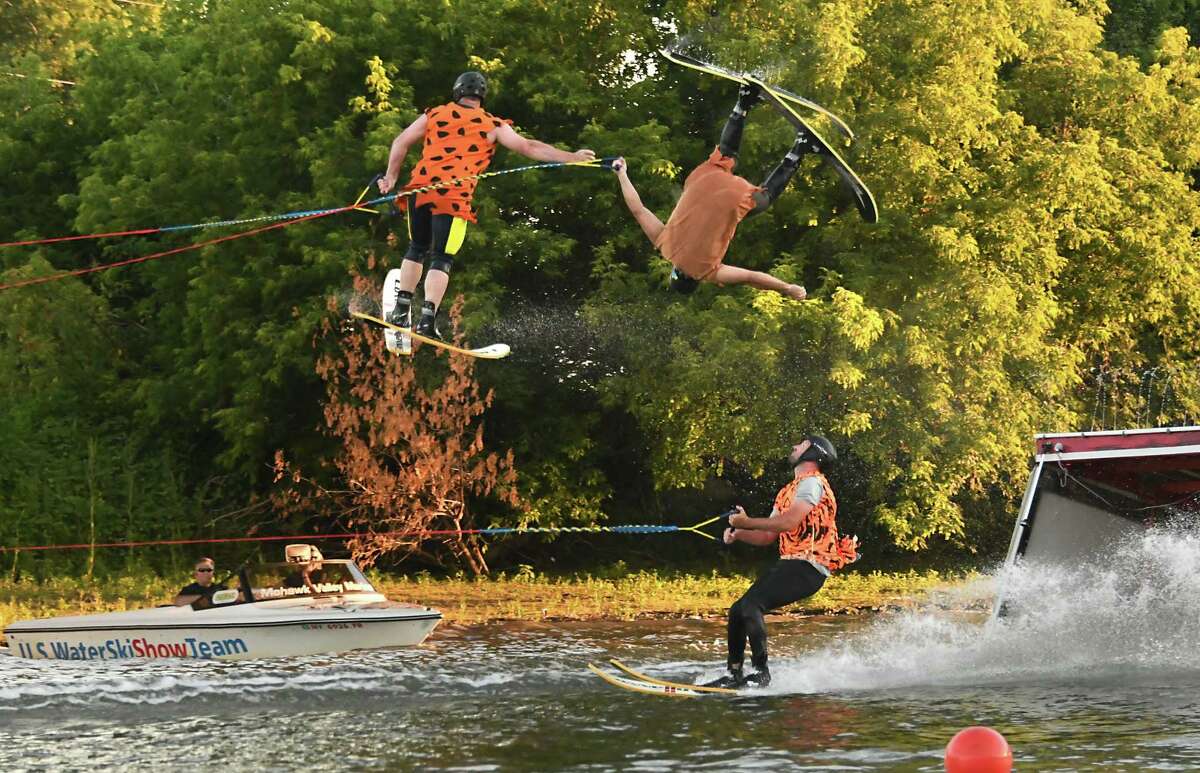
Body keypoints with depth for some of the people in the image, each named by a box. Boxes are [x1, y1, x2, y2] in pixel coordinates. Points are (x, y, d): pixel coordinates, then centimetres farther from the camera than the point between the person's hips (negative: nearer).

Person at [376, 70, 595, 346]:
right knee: (442, 259, 0)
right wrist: (571, 157, 9)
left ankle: (401, 309, 22)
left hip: (420, 187, 3)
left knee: (417, 249, 22)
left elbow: (401, 142, 12)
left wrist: (391, 175, 20)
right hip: (454, 196, -3)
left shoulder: (435, 115, 16)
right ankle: (427, 318, -13)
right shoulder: (492, 125, 9)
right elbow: (529, 147, 6)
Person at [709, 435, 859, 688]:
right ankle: (735, 674, 10)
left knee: (751, 604, -24)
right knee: (737, 610, 3)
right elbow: (768, 536, 22)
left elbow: (789, 522, -19)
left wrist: (748, 522, -13)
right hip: (788, 563, 9)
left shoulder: (812, 482, -5)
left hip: (808, 567, -9)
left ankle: (761, 672, -24)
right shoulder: (788, 491, 25)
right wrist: (739, 534, 3)